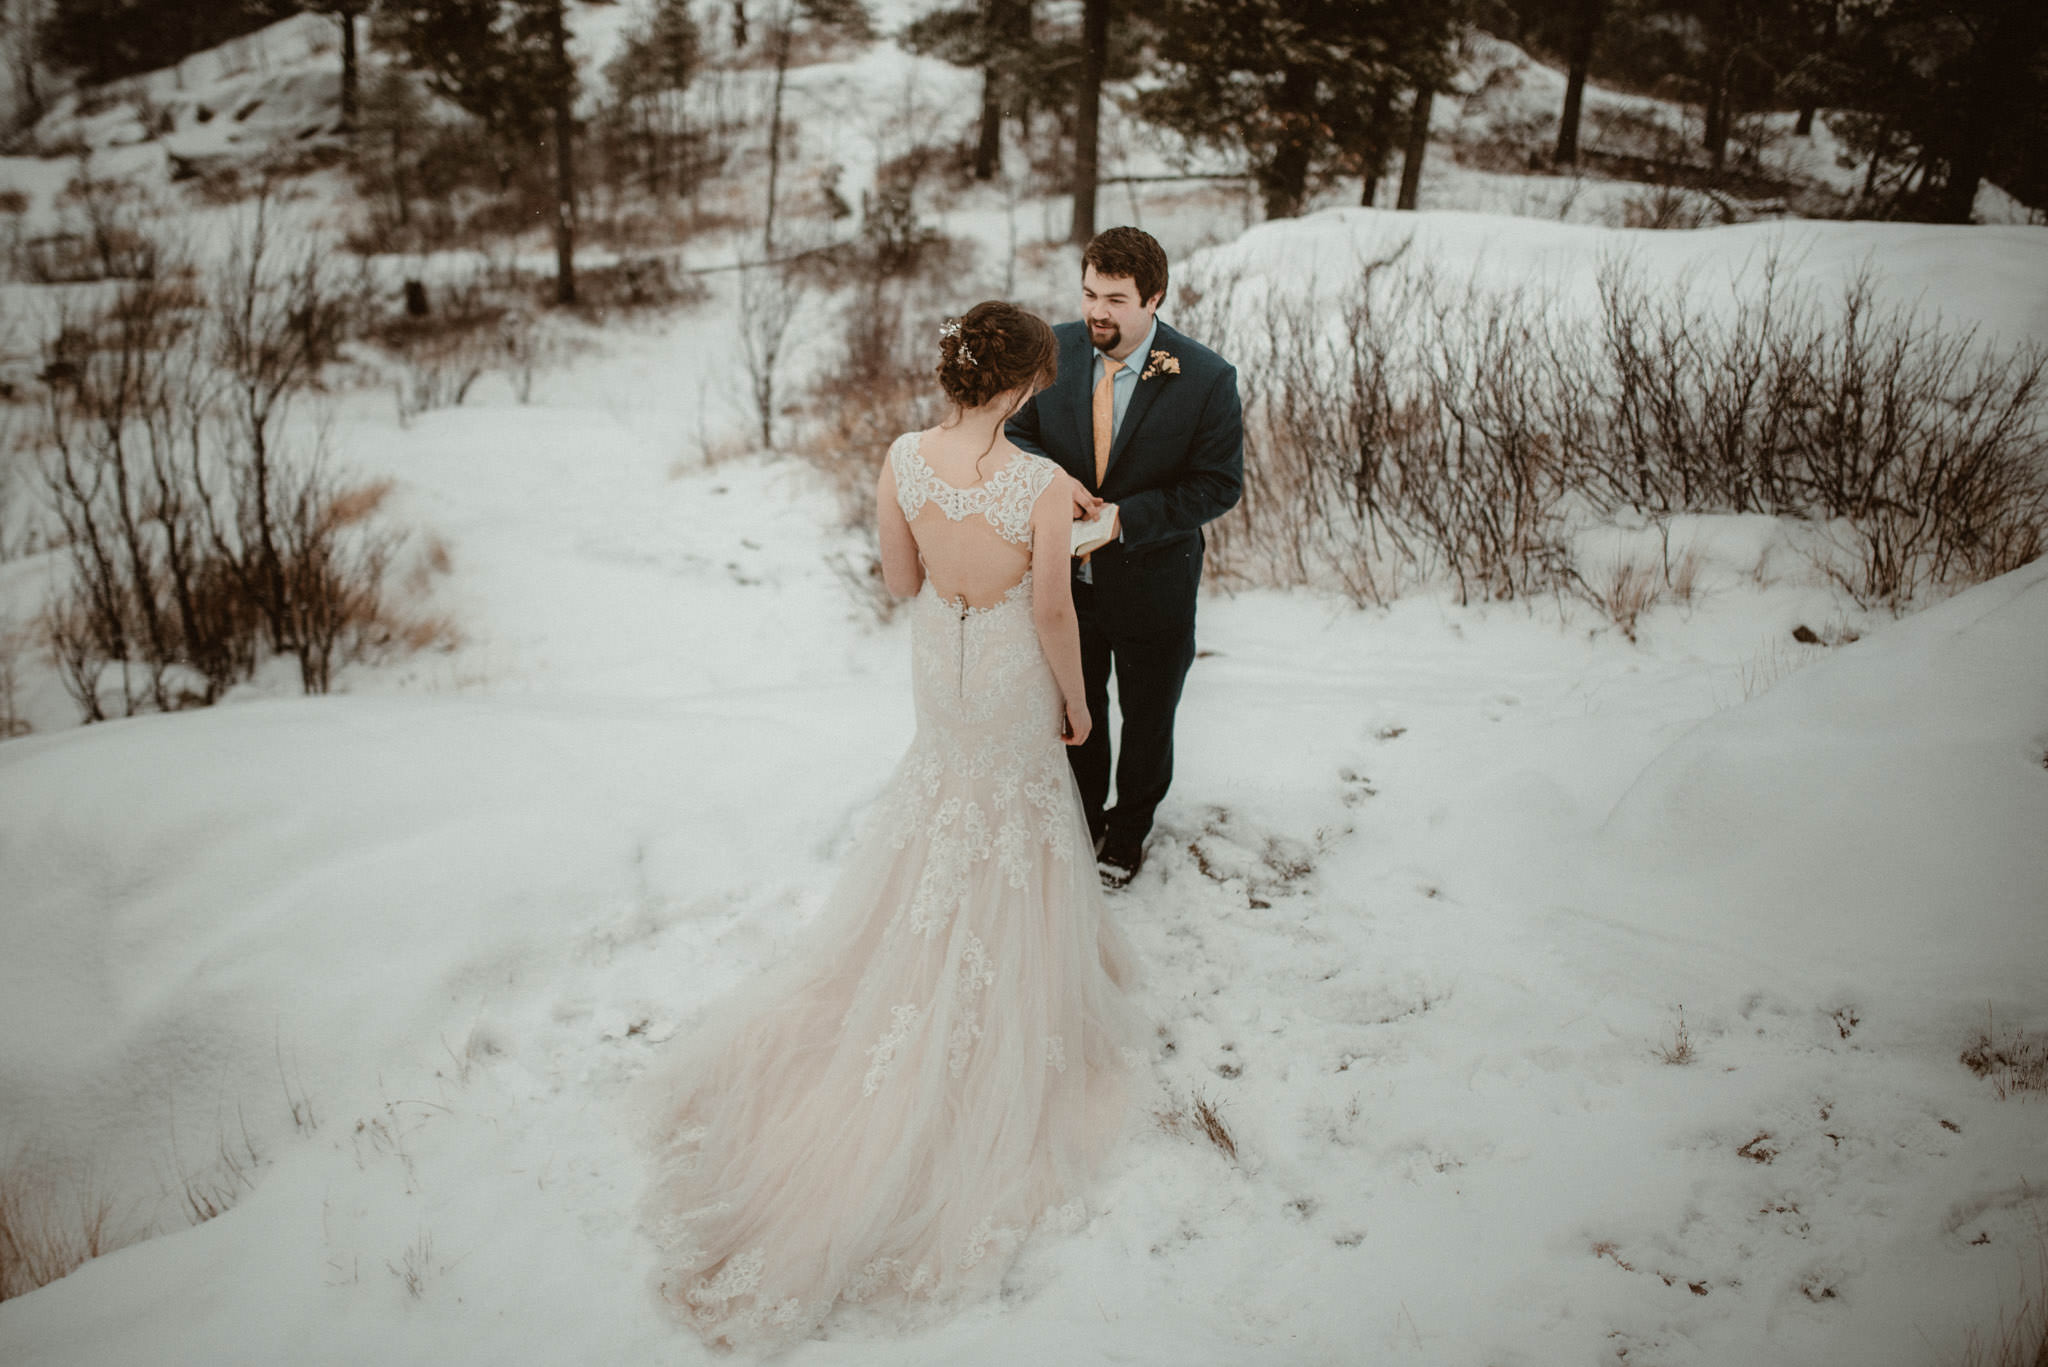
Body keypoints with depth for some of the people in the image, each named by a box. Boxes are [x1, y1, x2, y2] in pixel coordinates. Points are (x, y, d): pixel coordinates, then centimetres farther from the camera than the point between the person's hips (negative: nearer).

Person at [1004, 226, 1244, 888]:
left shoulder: (1206, 379, -21)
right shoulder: (1056, 349, -12)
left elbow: (1219, 484, -16)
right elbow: (1017, 432, 0)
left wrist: (1126, 517, -27)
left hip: (1151, 584, -2)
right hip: (1066, 576, 3)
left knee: (1146, 718, 21)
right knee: (1076, 706, 24)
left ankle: (1131, 826, 48)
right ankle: (1083, 812, 51)